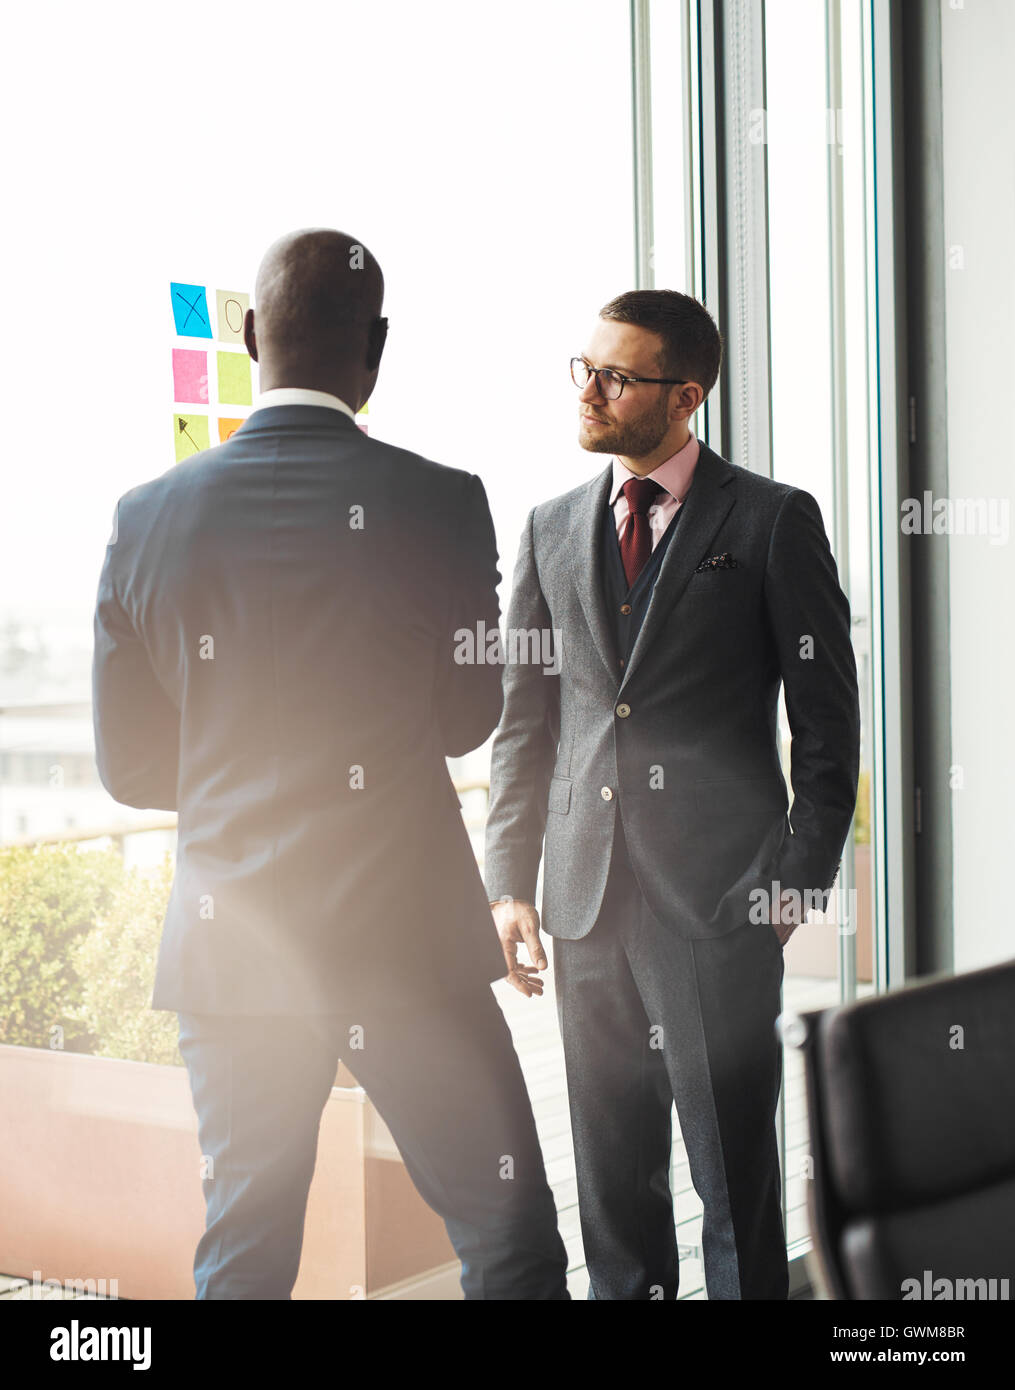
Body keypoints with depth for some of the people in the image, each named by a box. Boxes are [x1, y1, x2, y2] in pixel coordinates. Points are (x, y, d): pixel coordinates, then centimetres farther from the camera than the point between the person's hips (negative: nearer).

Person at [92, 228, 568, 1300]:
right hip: (408, 939, -3)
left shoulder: (149, 516, -2)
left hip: (230, 941, 3)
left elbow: (126, 766, 5)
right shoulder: (438, 503, -9)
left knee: (242, 1255, 15)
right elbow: (467, 717, 5)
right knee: (512, 1239, 10)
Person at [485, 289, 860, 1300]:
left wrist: (801, 880, -6)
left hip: (720, 904, -4)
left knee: (735, 1179, 2)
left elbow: (828, 721, -1)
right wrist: (510, 883, 7)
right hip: (591, 903, 4)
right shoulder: (552, 529, 12)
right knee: (613, 1179, 12)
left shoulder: (772, 520, -1)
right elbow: (524, 721, 14)